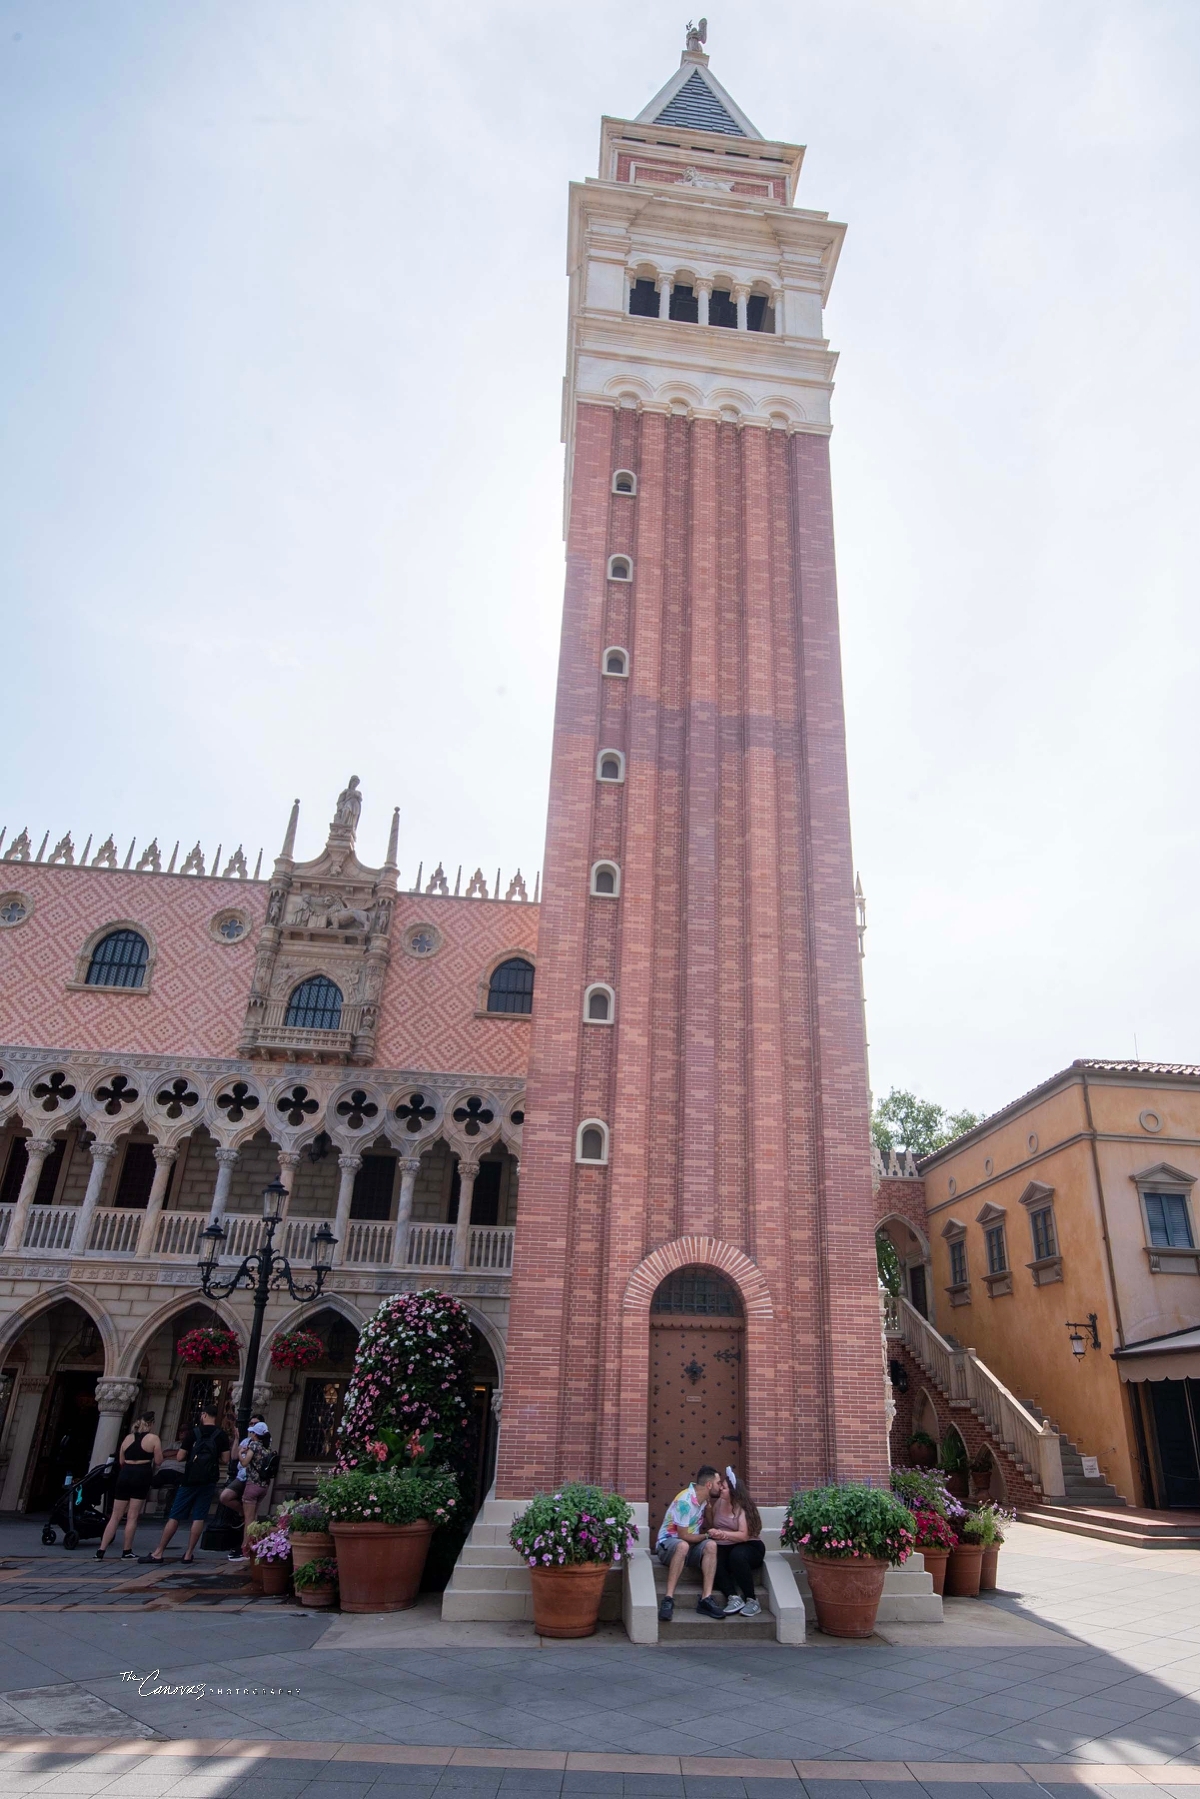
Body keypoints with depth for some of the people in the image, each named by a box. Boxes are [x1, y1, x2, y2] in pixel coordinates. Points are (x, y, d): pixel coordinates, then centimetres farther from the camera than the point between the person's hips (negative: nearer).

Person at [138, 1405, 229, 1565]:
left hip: (190, 1479, -1)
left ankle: (158, 1553, 6)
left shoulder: (193, 1433, 0)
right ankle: (189, 1554, 2)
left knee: (174, 1517, 5)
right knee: (198, 1518, 4)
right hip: (208, 1481, 1)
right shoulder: (221, 1435, 1)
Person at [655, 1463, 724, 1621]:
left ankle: (706, 1598, -32)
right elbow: (684, 1536, -17)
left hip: (691, 1545, 7)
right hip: (669, 1543, -6)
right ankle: (668, 1599, -39)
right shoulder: (685, 1501, -21)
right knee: (683, 1546, -41)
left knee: (711, 1546, -25)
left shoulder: (704, 1498, 6)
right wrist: (707, 1535, -5)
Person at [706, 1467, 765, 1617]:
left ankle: (752, 1601, -25)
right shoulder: (718, 1502, 6)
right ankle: (733, 1598, -34)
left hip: (749, 1546, -4)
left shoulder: (743, 1507, -12)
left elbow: (744, 1536, -22)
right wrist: (707, 1508, 1)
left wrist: (723, 1534, -35)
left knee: (737, 1555, -40)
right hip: (724, 1548, 4)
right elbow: (710, 1526, 18)